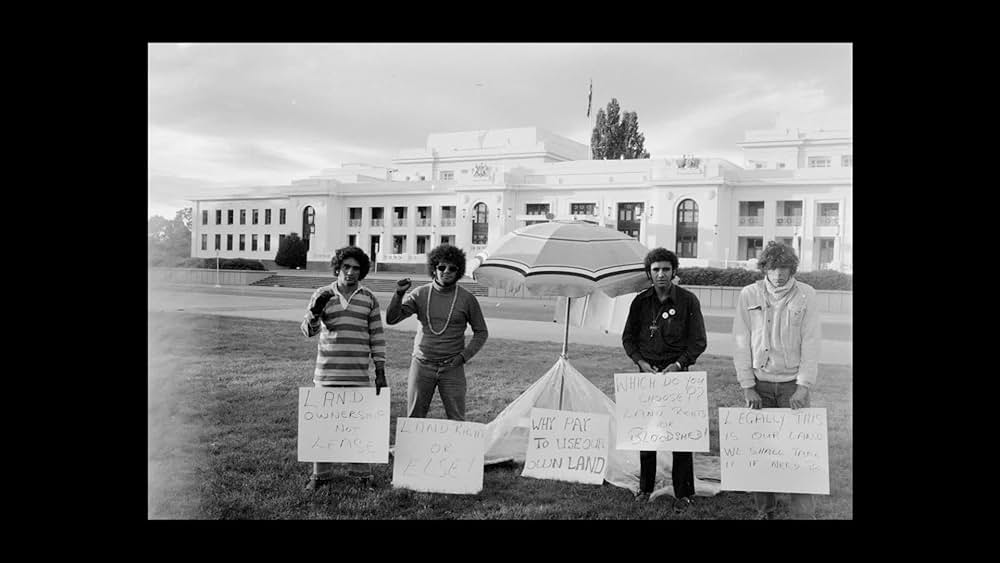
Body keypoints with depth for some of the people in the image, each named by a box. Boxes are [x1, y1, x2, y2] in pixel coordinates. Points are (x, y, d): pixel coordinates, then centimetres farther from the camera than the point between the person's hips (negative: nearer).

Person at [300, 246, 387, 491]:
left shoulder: (369, 299, 6)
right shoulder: (322, 295, 5)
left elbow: (377, 336, 7)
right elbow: (308, 330, 1)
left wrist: (380, 371, 2)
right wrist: (315, 310, -19)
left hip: (358, 374, 0)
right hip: (327, 372, 0)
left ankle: (361, 472, 14)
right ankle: (320, 473, 16)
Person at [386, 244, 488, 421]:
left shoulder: (467, 299, 0)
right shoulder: (420, 294, 2)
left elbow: (481, 332, 8)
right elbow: (391, 319, -3)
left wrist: (464, 356, -5)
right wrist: (399, 294, -19)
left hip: (452, 367, -1)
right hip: (422, 365, 1)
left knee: (456, 419, -2)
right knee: (414, 418, 5)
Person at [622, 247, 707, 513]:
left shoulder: (688, 301, -4)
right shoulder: (641, 301, 4)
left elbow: (699, 341, -3)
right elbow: (628, 337, 11)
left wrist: (678, 364, -15)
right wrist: (641, 361, -5)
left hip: (678, 372, -3)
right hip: (647, 372, 3)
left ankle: (684, 493, 12)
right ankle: (645, 487, 22)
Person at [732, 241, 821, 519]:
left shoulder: (806, 295, -1)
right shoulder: (749, 295, 0)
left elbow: (811, 342, -3)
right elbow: (741, 343, 1)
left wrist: (803, 386, -9)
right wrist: (748, 387, -4)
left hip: (793, 383, -1)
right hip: (759, 384, 1)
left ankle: (804, 512, 3)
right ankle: (764, 510, 15)